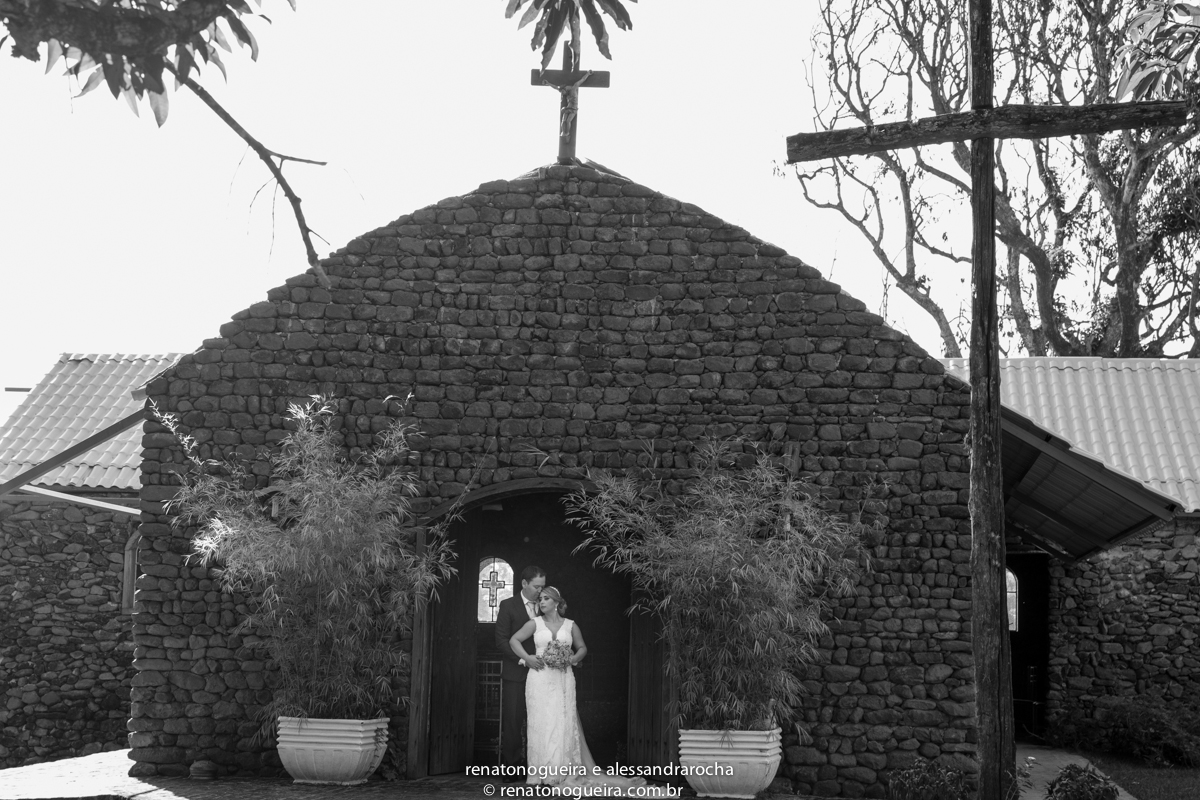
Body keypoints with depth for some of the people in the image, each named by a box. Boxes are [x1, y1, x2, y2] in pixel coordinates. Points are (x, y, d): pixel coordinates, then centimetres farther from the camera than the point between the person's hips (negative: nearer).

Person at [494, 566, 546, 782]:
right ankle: (511, 769, 5)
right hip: (515, 674, -3)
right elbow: (501, 641, -5)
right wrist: (524, 659, -15)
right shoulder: (508, 606, 1)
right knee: (512, 722, -1)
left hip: (538, 672, 3)